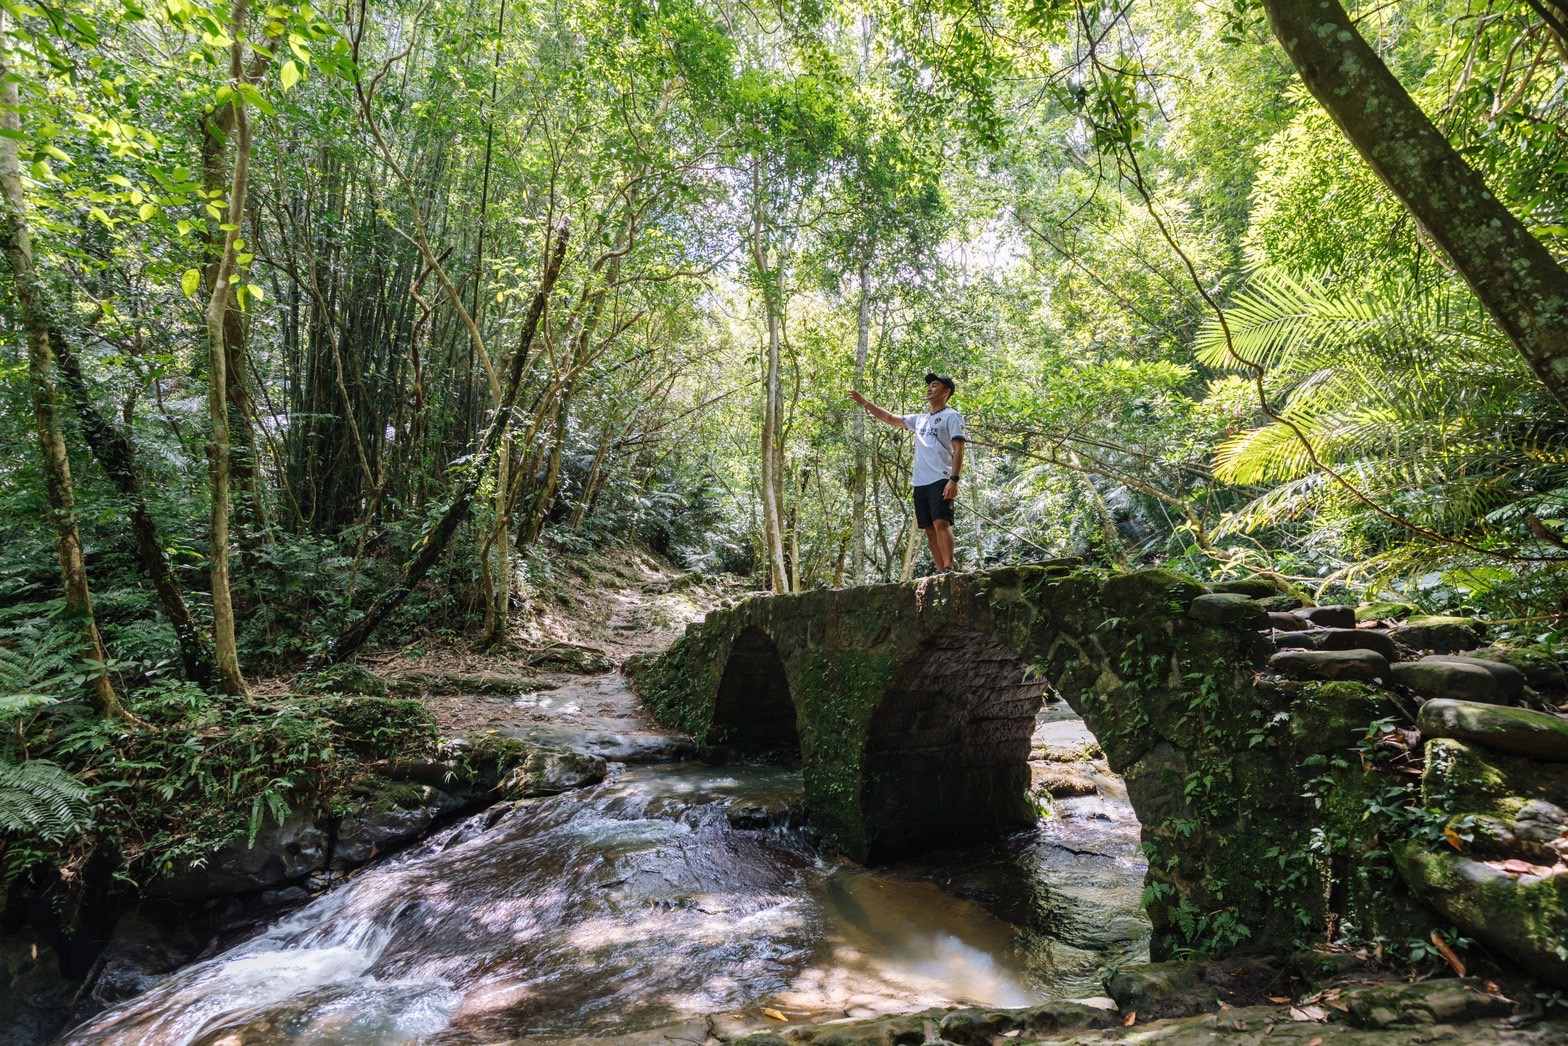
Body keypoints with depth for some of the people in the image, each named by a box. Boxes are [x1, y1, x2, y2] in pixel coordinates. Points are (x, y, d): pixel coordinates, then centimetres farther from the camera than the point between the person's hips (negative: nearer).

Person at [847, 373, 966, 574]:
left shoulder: (951, 416, 2)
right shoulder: (920, 419, 22)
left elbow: (958, 450, -8)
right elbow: (889, 418, 30)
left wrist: (954, 479, -19)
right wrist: (864, 402, 24)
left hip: (940, 480, -7)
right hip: (920, 482, 8)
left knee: (941, 523, -18)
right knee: (930, 529, 4)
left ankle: (948, 569, -23)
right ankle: (940, 572, 5)